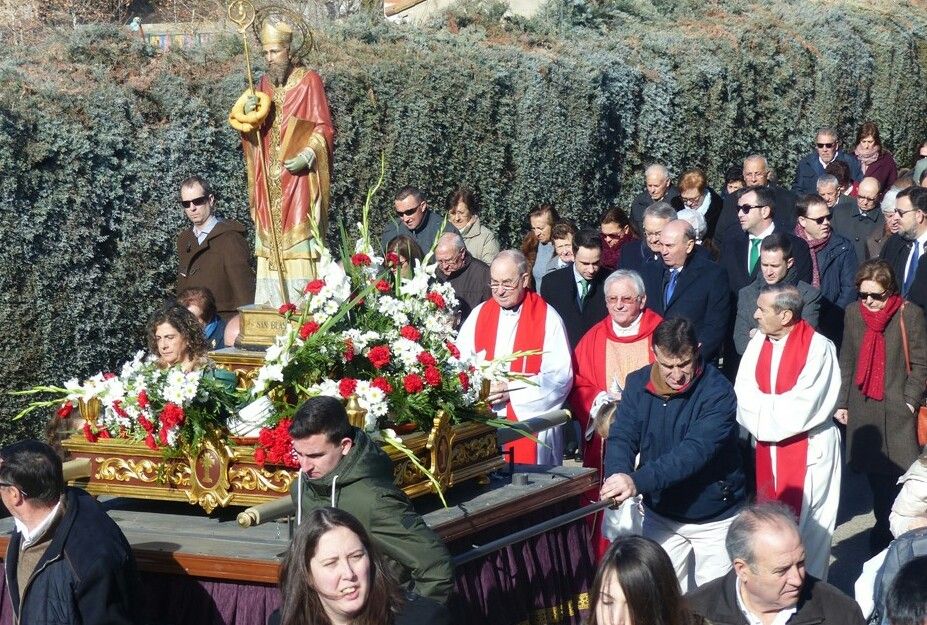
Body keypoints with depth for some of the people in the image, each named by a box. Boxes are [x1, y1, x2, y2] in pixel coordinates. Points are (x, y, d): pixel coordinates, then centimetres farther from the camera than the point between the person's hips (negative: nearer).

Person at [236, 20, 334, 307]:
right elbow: (252, 134, 15)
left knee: (299, 248, -10)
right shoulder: (264, 84, 13)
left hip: (298, 180, -5)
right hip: (269, 182, 5)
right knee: (270, 248, 2)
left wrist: (307, 155, -20)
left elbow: (324, 128, -5)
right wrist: (248, 114, -7)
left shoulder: (309, 81, -3)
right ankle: (272, 308, 3)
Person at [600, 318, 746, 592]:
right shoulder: (638, 384, -6)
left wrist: (639, 482, -46)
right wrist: (617, 476, -36)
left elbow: (695, 451, -33)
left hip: (714, 520, -4)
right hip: (660, 515, 4)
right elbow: (622, 437, -12)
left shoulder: (718, 392, -22)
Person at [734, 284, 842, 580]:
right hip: (768, 449, 6)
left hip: (808, 452, -6)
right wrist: (774, 408, -19)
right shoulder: (757, 344, 2)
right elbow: (744, 397, -3)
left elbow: (801, 409, -21)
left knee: (807, 526, 1)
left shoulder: (818, 347, -16)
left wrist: (762, 407, -10)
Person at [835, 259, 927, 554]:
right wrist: (841, 402, 11)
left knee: (897, 477, -7)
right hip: (863, 411, 4)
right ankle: (883, 528, 18)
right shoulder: (853, 313, 6)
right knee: (874, 475, 8)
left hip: (897, 411, -4)